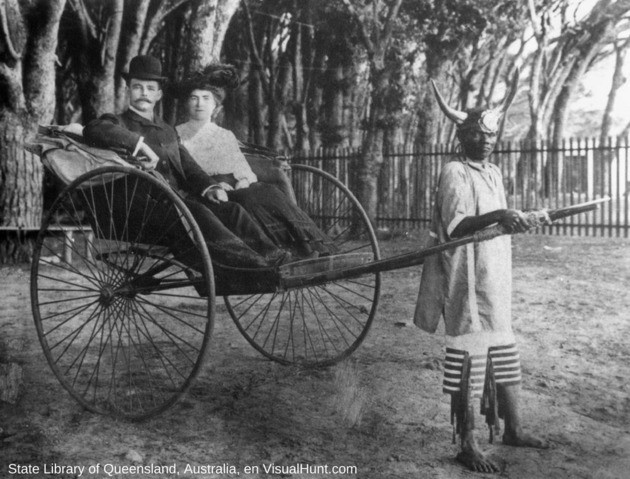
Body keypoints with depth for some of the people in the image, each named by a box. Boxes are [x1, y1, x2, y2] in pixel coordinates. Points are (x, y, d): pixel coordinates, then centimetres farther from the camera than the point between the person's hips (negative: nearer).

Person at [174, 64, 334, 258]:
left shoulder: (226, 136, 28)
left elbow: (246, 171, 21)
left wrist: (245, 181, -4)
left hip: (239, 189, 4)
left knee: (268, 190, -29)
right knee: (252, 197, -33)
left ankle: (318, 246, -41)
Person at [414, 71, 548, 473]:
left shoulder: (494, 173, 14)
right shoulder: (455, 174, -12)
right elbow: (455, 227, -26)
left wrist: (514, 221, 14)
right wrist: (497, 216, -38)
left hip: (497, 283, 9)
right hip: (467, 286, -8)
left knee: (504, 356, 17)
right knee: (469, 361, -3)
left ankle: (513, 429, 32)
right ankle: (467, 446, 9)